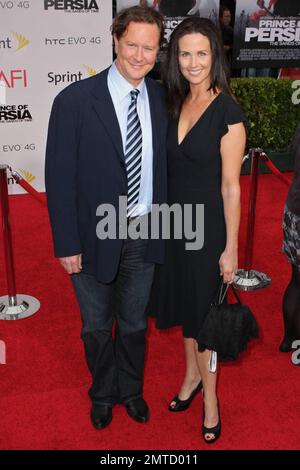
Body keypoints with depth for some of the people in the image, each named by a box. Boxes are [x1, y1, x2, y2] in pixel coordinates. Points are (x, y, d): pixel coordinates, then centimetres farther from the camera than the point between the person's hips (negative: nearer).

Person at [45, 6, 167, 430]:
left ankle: (131, 390, 48)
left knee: (135, 325, 21)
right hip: (95, 239, -3)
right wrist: (67, 244, -13)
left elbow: (164, 166, 6)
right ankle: (103, 394, 46)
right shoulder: (75, 100, -15)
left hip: (143, 236, 3)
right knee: (97, 327, 18)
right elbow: (59, 178, -13)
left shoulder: (162, 100, -1)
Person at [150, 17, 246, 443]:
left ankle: (210, 395, 29)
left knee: (204, 308, 8)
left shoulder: (228, 112, -15)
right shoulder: (176, 104, 4)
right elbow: (172, 165, 8)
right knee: (183, 302, 18)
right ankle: (192, 375, 41)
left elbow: (231, 186, -15)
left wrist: (231, 248, -13)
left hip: (208, 225, -6)